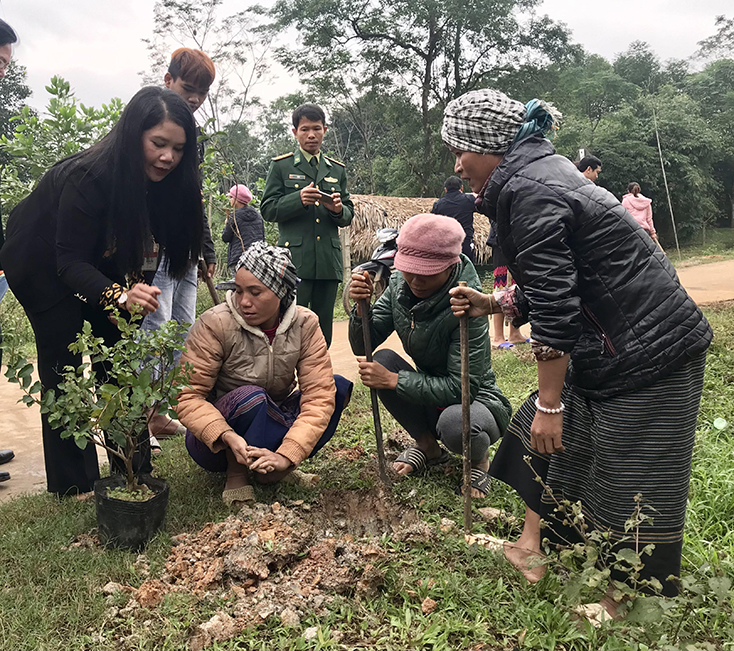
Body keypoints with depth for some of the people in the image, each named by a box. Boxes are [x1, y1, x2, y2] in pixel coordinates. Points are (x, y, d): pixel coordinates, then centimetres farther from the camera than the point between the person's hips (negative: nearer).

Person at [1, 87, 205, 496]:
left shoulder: (164, 182, -16)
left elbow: (145, 246, -6)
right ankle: (73, 485, 1)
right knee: (63, 369, -7)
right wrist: (118, 294, -51)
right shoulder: (87, 177, -35)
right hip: (43, 266, -6)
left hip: (100, 267, 6)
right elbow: (70, 261, -35)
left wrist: (136, 293, -19)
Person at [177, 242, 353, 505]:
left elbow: (319, 395, -20)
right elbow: (187, 396, -21)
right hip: (214, 441, -3)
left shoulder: (304, 324, -13)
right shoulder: (214, 325, -20)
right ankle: (236, 473, -12)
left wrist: (286, 455, -31)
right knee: (251, 397, -36)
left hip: (276, 422, 4)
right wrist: (227, 437, -38)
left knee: (337, 387, -16)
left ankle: (271, 467, -14)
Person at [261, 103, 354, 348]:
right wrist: (298, 199, -16)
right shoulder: (281, 166, 8)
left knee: (323, 327, 6)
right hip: (295, 259, -4)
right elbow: (268, 210, 1)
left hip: (329, 260, 4)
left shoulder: (337, 169, 19)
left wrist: (339, 210, -6)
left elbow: (349, 215, 18)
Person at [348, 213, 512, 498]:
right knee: (383, 360, -18)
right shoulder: (399, 284, -9)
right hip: (431, 398, 6)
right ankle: (427, 445, 3)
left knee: (453, 422, -39)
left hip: (476, 400, -6)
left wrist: (393, 380, -29)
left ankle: (479, 461, 1)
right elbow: (363, 347, -7)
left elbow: (461, 387, -29)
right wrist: (360, 306, -26)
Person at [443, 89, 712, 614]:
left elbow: (554, 313, -23)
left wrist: (549, 404, -17)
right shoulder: (538, 173, 12)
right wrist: (491, 304, 10)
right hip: (611, 348, 10)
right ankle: (531, 550, 30)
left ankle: (623, 604, 21)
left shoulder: (528, 192, -19)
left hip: (648, 354, -10)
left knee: (629, 490, 3)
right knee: (544, 437, 16)